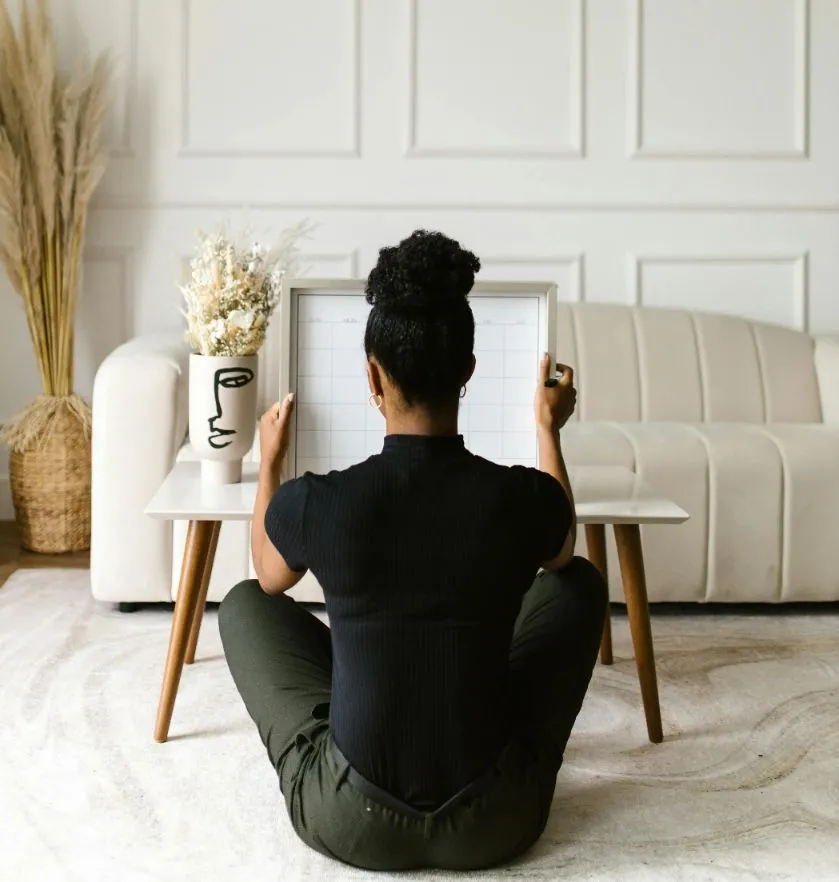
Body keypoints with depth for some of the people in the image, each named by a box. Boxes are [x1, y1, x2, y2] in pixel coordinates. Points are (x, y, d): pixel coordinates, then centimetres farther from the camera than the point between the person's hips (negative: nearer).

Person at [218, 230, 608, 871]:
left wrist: (271, 461, 26)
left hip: (349, 824, 0)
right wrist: (549, 429, 25)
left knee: (245, 605, 23)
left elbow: (270, 577, 12)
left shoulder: (313, 502, -15)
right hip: (495, 824, 1)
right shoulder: (523, 497, -13)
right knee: (580, 586, 21)